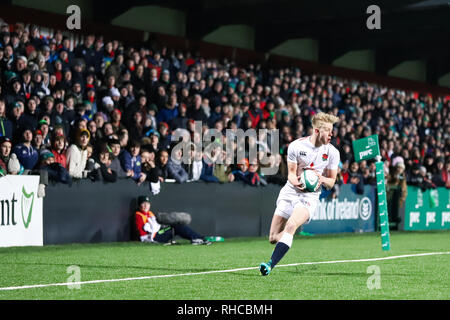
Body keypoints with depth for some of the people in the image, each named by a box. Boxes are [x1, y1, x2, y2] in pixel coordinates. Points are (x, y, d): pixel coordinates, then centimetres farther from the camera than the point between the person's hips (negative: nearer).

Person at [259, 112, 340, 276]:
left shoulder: (332, 152, -3)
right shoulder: (296, 146, -6)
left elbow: (331, 181, 5)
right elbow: (291, 173, 1)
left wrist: (322, 179, -18)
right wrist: (297, 182, -23)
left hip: (311, 196, -2)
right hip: (290, 192, 2)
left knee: (291, 226, -30)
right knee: (273, 238, 0)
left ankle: (270, 265, -33)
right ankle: (282, 247, 38)